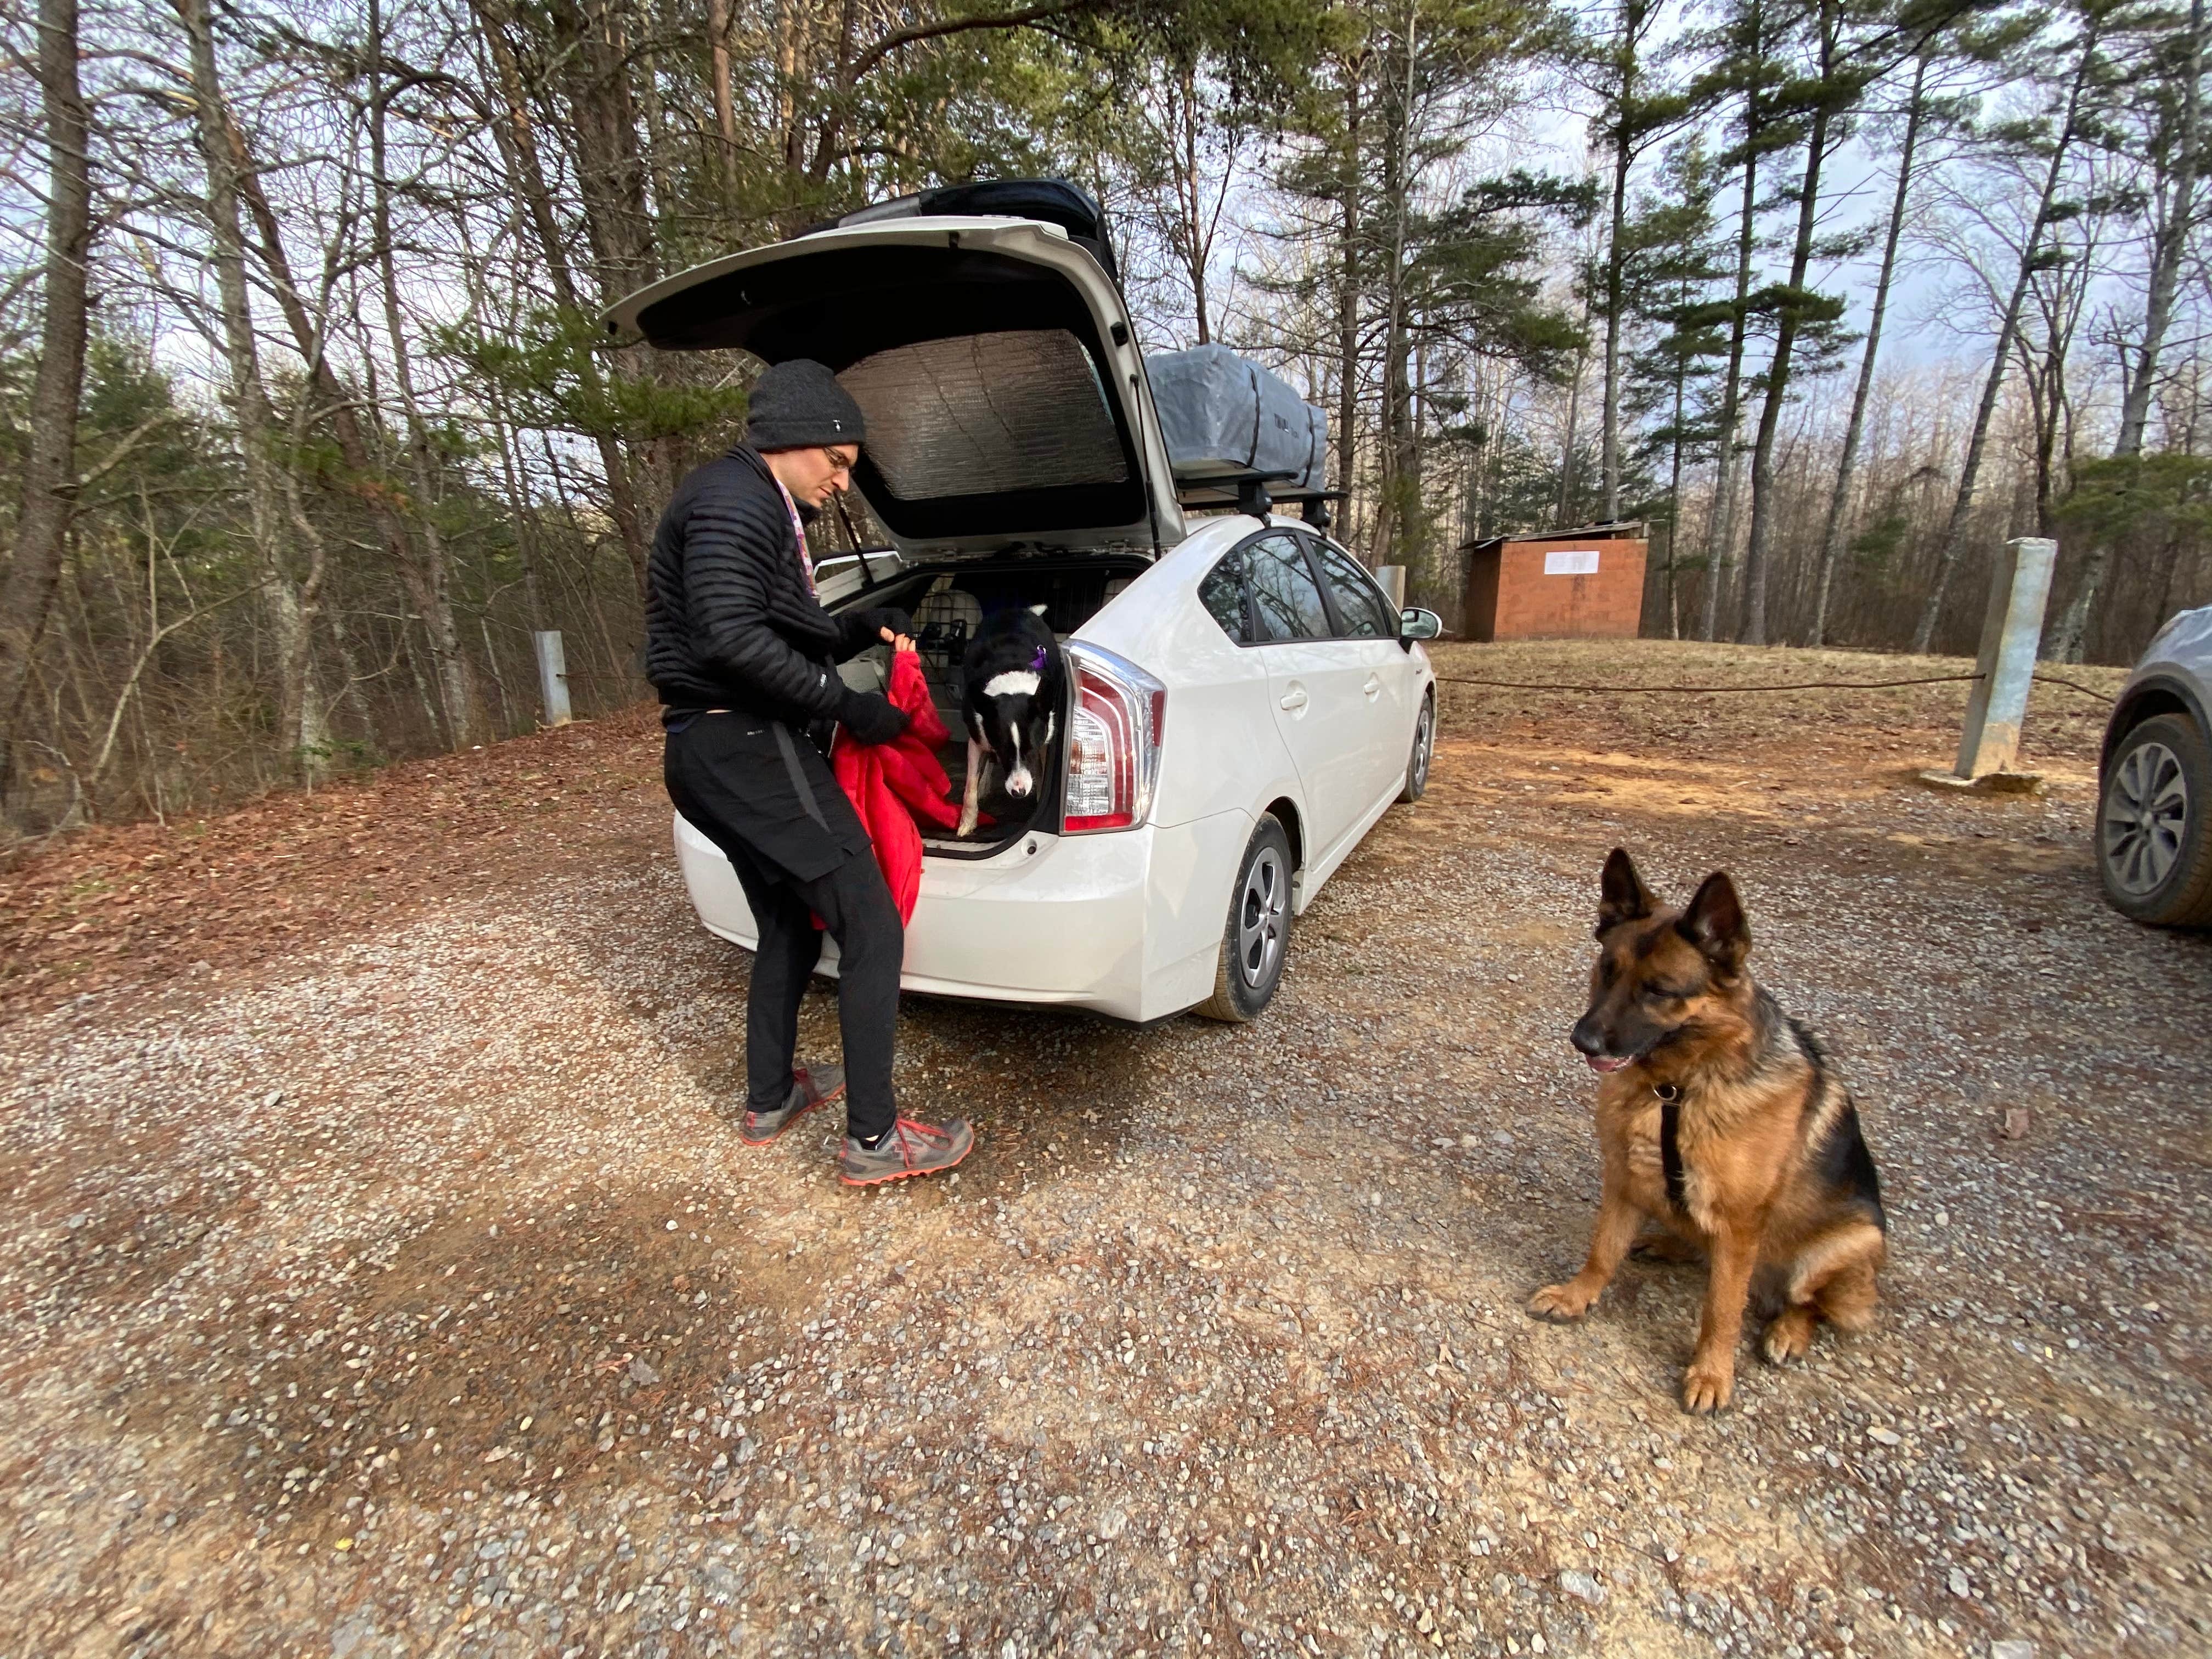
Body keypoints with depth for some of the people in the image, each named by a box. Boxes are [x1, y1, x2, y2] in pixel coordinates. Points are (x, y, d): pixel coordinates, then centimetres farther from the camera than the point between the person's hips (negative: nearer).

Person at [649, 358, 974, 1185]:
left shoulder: (762, 508, 23)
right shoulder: (735, 499, -10)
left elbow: (787, 636, 22)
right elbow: (733, 638, -23)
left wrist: (865, 628, 7)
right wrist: (848, 706, -18)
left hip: (720, 753, 11)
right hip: (750, 747, -11)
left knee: (790, 924, 21)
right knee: (872, 929, -8)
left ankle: (770, 1099, 34)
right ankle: (873, 1139, 0)